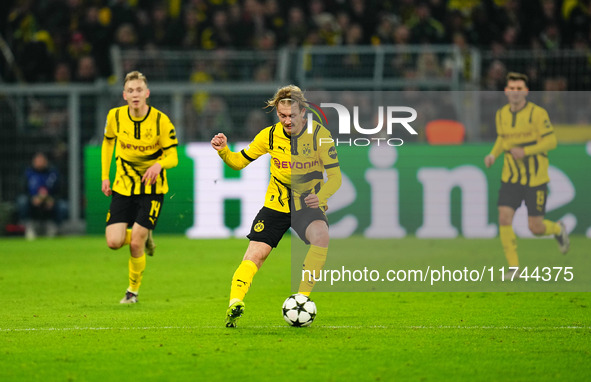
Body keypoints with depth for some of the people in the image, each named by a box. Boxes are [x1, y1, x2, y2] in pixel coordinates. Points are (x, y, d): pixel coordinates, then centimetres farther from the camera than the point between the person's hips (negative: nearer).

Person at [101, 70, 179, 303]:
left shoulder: (161, 120, -15)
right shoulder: (115, 116, -7)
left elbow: (173, 156, -10)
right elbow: (108, 142, 14)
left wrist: (159, 165, -33)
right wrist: (105, 176, 10)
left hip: (151, 187, -3)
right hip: (123, 186, 3)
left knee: (136, 244, -10)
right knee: (114, 242, -11)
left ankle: (133, 291, 17)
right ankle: (144, 238, 26)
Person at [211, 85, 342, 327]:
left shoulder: (319, 134, -12)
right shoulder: (271, 135, -3)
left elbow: (334, 176, -12)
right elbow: (239, 162, 7)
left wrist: (321, 196, -33)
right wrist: (223, 151, -15)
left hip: (308, 205, -2)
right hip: (276, 204, 2)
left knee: (321, 235, -32)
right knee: (255, 254, -14)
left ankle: (302, 297, -22)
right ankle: (235, 303, -12)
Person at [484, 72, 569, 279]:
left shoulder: (537, 113, -15)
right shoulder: (501, 114, 2)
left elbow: (551, 141, -14)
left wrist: (525, 151, -26)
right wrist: (492, 155, 0)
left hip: (535, 178, -4)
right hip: (511, 178, 4)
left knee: (535, 228, -1)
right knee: (504, 219, -13)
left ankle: (558, 229, 35)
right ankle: (514, 267, -2)